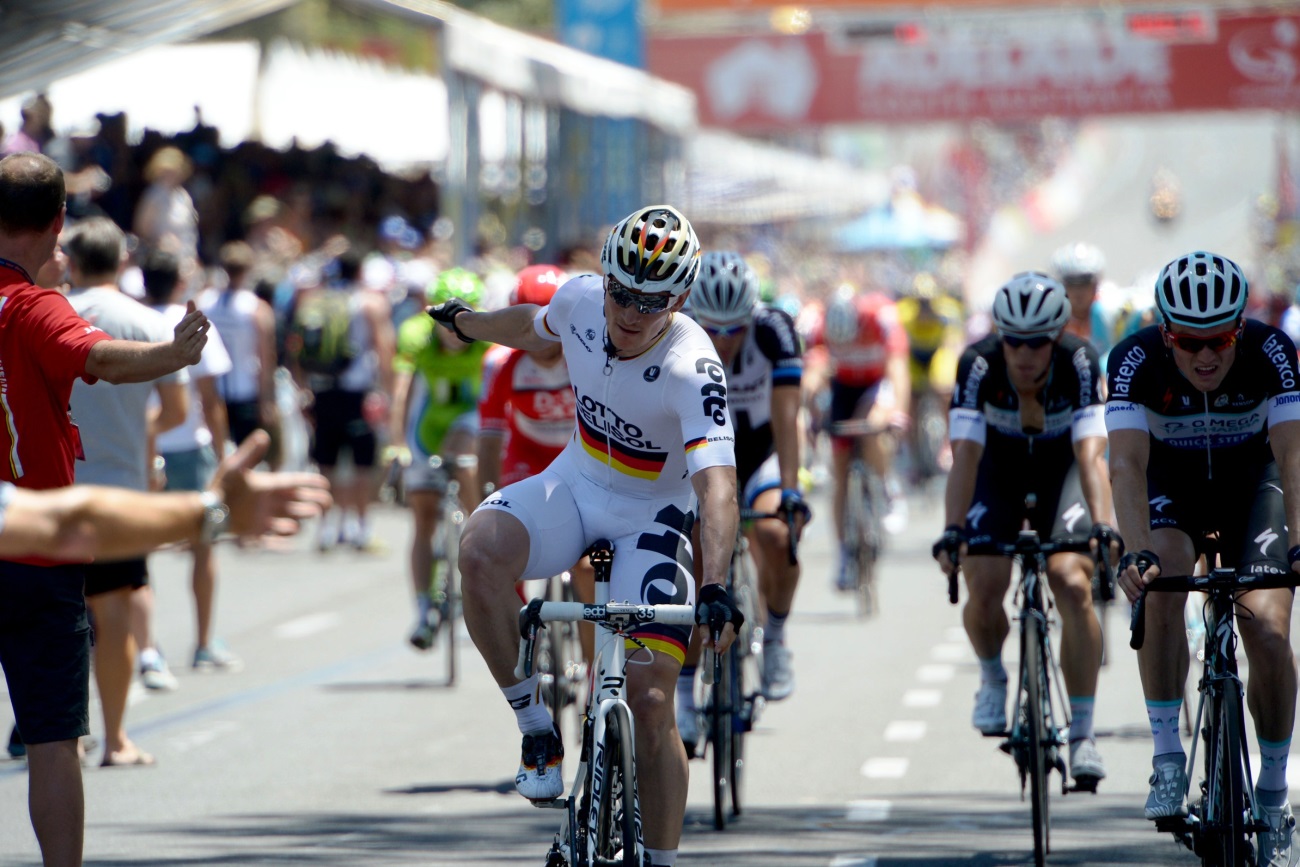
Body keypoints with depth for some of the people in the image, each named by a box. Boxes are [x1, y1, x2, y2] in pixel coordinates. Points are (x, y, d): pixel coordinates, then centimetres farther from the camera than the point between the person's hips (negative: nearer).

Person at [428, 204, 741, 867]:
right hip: (576, 484, 3)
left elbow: (717, 485, -41)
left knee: (649, 705, -11)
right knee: (481, 551, -31)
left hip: (653, 515, -3)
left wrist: (716, 589, -56)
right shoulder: (581, 300, -15)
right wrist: (464, 323, 32)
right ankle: (536, 728, -14)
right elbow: (533, 325, 12)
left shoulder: (693, 370, -30)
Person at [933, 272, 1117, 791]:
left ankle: (1083, 731, -14)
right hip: (998, 473, 1)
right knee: (984, 589, -19)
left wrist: (1102, 526, -52)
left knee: (1073, 585, -22)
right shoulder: (979, 365, -29)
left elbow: (1091, 455, -37)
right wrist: (952, 530, -49)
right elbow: (965, 456, -36)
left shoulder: (1080, 365, -28)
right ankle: (992, 676, 16)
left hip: (1061, 474, -1)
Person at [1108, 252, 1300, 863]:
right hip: (1172, 486, 0)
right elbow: (1127, 464, -36)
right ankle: (1168, 760, -21)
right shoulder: (1136, 360, -29)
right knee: (1161, 587, -31)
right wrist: (1137, 554, -51)